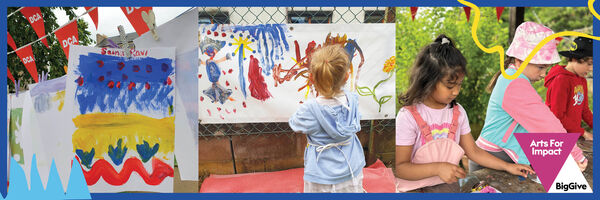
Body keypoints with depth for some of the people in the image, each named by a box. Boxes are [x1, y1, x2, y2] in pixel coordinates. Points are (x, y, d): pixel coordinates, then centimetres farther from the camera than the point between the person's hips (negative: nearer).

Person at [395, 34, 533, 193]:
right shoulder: (408, 116, -14)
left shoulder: (457, 112, 6)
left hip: (447, 184, 6)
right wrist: (438, 168, -24)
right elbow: (400, 168, -15)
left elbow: (473, 151, 16)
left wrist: (508, 167, 10)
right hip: (413, 187, -6)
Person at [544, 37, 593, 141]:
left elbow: (584, 109, 16)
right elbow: (558, 116, -19)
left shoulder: (582, 80, 9)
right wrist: (583, 133, -14)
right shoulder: (560, 80, -18)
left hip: (574, 134, 7)